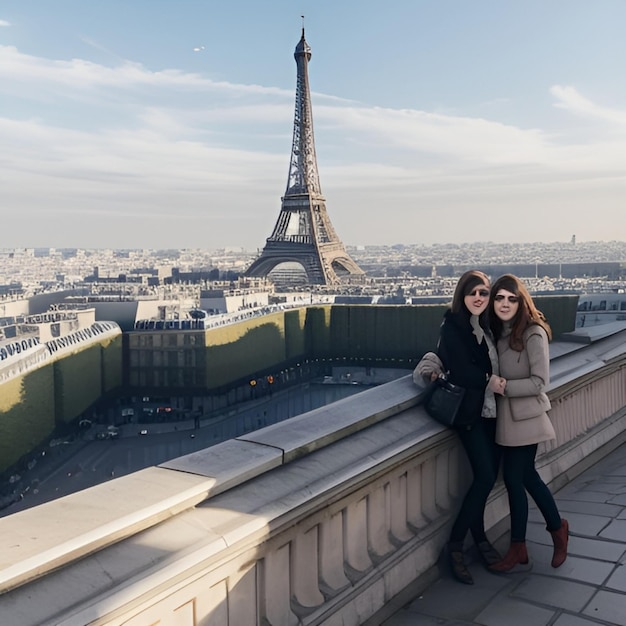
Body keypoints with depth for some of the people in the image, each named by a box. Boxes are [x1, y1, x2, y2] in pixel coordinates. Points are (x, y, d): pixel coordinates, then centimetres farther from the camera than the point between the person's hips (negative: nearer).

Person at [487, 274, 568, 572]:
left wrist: (504, 387, -18)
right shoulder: (498, 331, 6)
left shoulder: (533, 333, -16)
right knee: (527, 476, 16)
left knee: (513, 479, 1)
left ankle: (518, 549, 17)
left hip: (524, 415, -7)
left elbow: (539, 381, -17)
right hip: (507, 414, 7)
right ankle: (557, 528, 37)